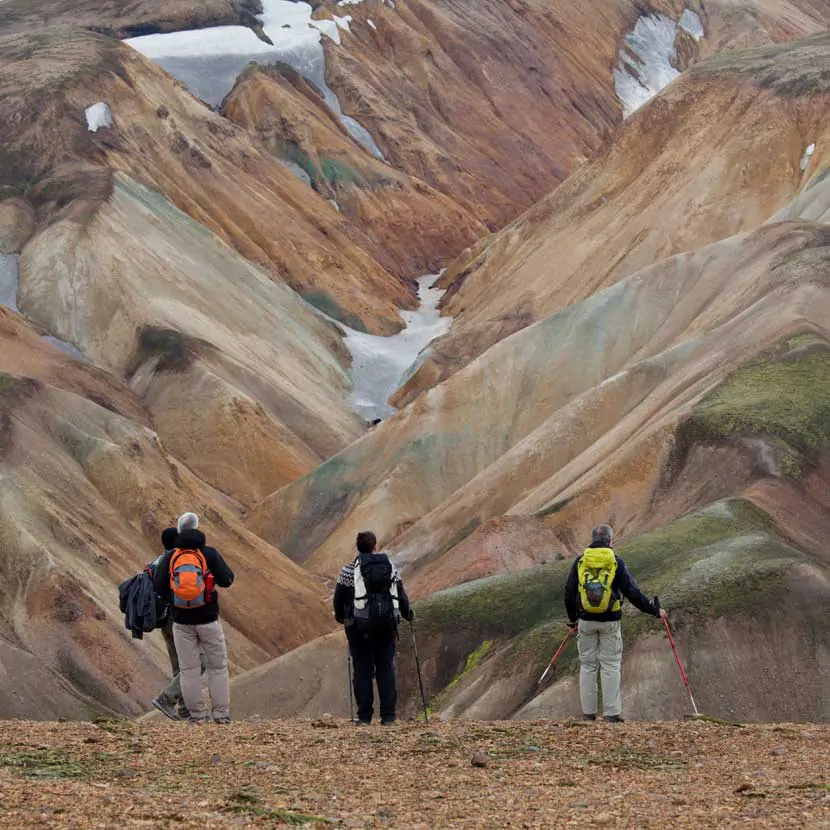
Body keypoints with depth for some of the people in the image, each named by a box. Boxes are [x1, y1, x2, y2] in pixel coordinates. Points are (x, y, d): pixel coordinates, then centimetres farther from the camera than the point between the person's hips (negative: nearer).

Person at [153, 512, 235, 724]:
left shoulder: (170, 557, -2)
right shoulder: (210, 554, -8)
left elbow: (159, 587, -6)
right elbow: (226, 580, -11)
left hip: (182, 622, 1)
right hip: (208, 619, -1)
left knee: (189, 669, 8)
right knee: (217, 667, 9)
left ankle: (197, 715, 7)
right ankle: (221, 714, 7)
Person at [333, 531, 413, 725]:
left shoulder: (349, 570, -2)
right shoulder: (390, 567, 6)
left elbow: (339, 597, 3)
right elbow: (401, 595, 10)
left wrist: (340, 616, 22)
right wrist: (407, 613, 28)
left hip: (359, 624, -2)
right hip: (387, 622, 2)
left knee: (363, 669, 3)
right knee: (386, 668, 6)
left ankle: (364, 715, 0)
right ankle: (388, 715, 1)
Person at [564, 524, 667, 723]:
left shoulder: (580, 562, 2)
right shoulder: (616, 563, -4)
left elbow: (569, 594, 7)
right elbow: (633, 592, -4)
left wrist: (572, 619, 22)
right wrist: (655, 610, 8)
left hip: (586, 622, 2)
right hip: (610, 622, -2)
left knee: (588, 666, 9)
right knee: (610, 666, 2)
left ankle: (588, 712, 9)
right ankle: (612, 713, -1)